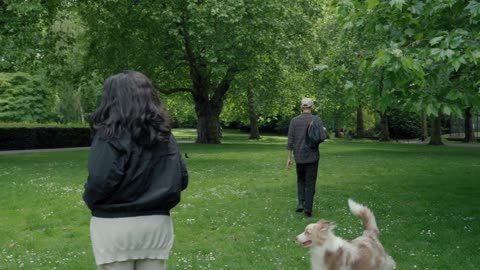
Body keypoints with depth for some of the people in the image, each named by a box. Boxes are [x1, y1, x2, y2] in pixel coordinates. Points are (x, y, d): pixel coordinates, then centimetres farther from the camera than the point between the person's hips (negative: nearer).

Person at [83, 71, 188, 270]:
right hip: (157, 223, 5)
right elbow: (181, 179, 3)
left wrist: (90, 200, -2)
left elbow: (100, 180, -22)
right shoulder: (163, 134, 4)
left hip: (114, 225, -5)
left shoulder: (110, 134, -13)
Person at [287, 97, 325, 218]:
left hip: (299, 156, 2)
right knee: (310, 183, 4)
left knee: (301, 181, 22)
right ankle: (307, 210, 1)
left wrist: (289, 158, 2)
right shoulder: (317, 120, -5)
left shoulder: (294, 120, 0)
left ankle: (301, 203, 7)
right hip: (312, 156, -2)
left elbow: (290, 140, -2)